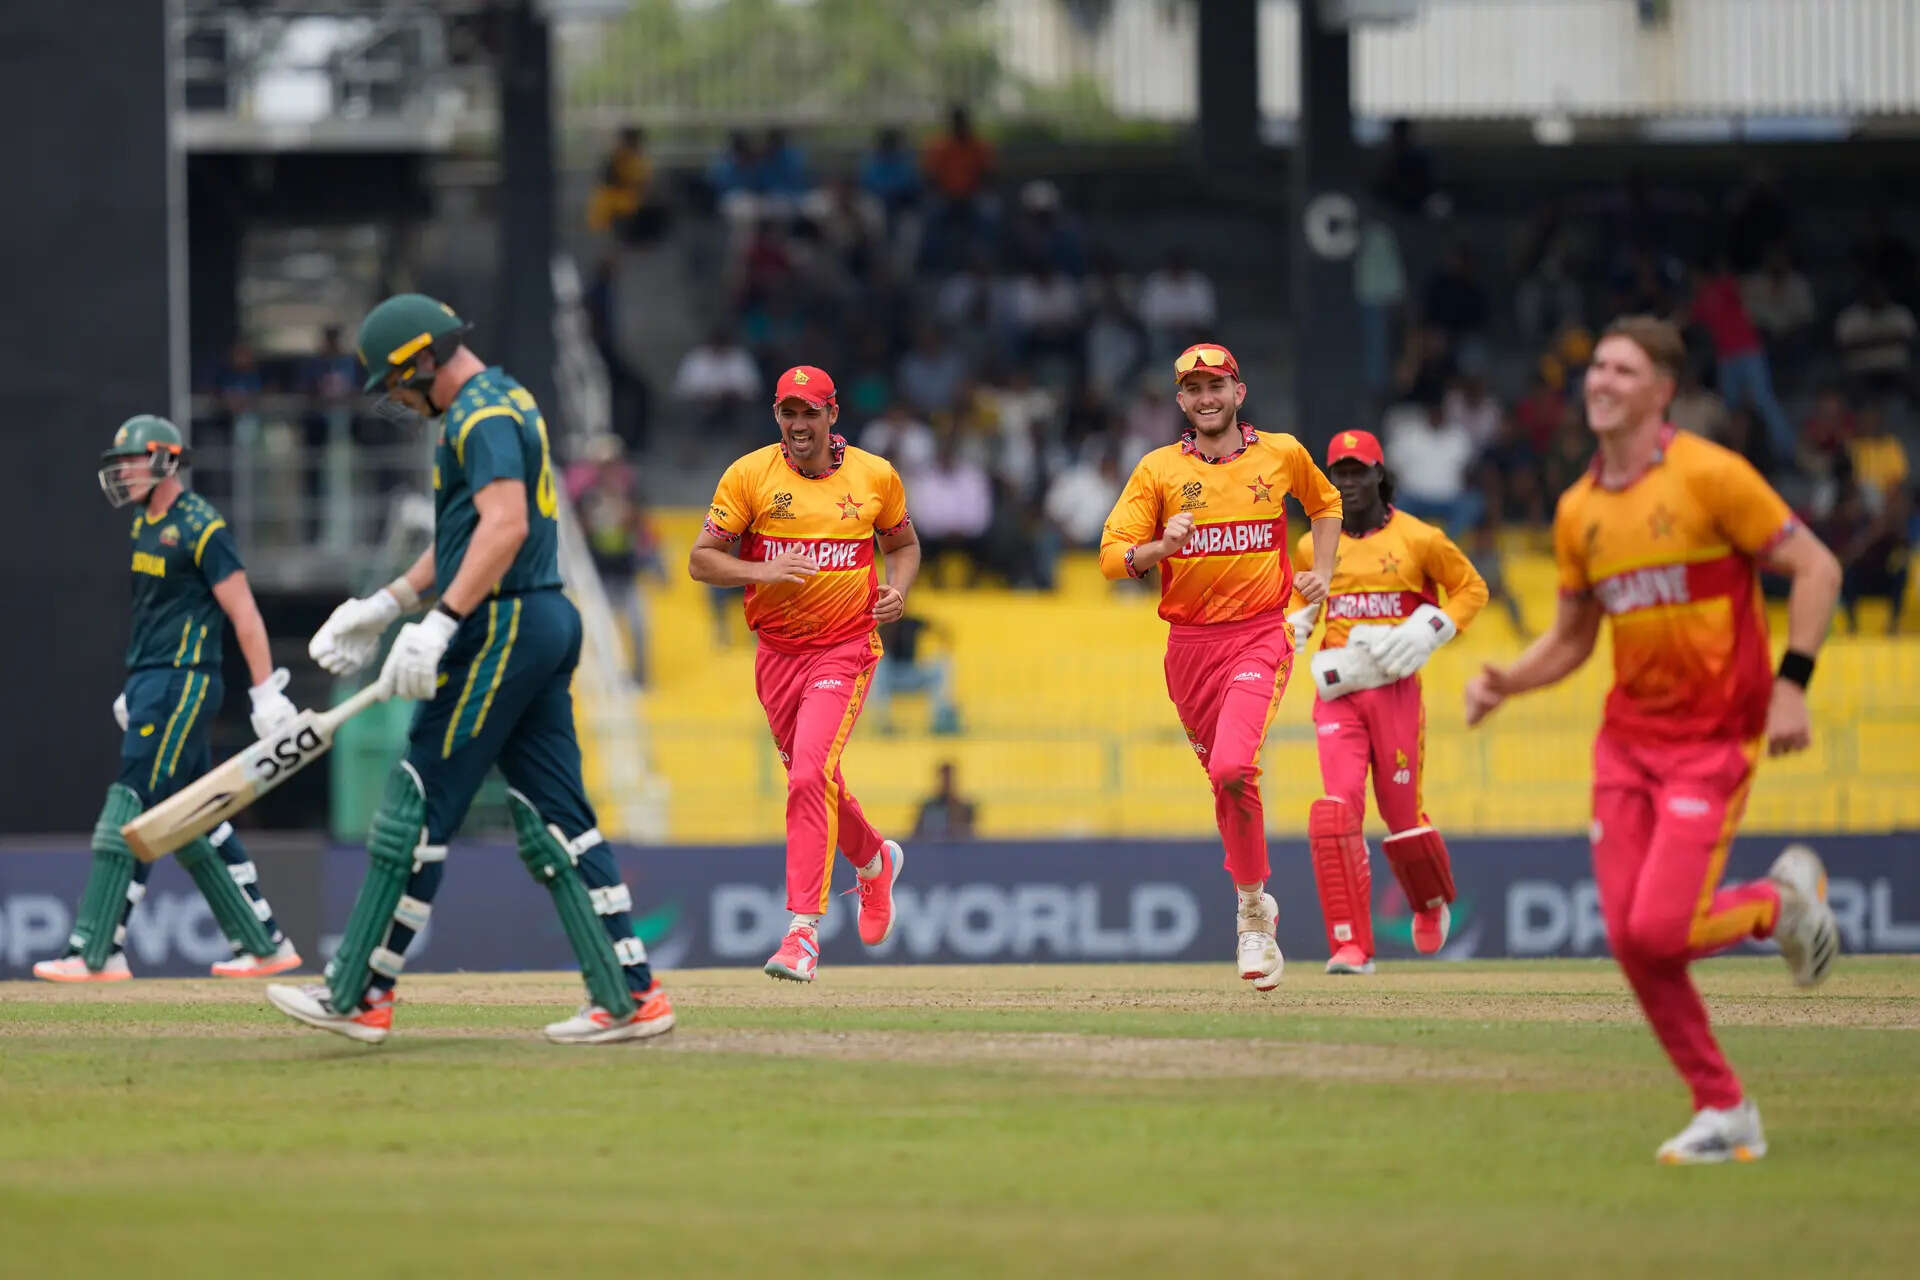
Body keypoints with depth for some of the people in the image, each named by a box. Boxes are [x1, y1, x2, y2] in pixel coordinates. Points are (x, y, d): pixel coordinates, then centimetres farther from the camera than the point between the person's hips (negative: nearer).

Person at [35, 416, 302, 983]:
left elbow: (244, 613, -15)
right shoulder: (145, 525, 16)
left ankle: (98, 953, -14)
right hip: (152, 684, 10)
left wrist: (266, 693, -18)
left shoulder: (201, 528, -12)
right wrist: (136, 687, 23)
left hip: (182, 684, -10)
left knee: (130, 814, -12)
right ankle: (265, 943, 15)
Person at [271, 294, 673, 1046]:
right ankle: (629, 995, 3)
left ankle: (359, 997, -3)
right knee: (552, 816, 8)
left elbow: (504, 526, -27)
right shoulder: (508, 402, 20)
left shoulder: (481, 415, -13)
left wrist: (441, 624, -31)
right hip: (546, 624, 10)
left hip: (500, 628, -10)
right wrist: (384, 608, 27)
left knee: (418, 809, -5)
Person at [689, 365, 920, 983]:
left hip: (845, 650, -3)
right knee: (811, 779, 16)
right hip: (777, 652, 3)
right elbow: (701, 560, -4)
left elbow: (903, 543, 17)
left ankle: (803, 929, -21)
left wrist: (898, 590, -3)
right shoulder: (749, 475, -3)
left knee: (810, 775, -20)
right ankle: (875, 858, 48)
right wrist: (760, 572, -22)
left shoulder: (875, 476, 1)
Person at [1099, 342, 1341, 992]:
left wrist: (1321, 571, 11)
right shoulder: (1158, 469, 2)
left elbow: (1325, 502, 25)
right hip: (1189, 641, 3)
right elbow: (1112, 556, -3)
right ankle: (1257, 907, 28)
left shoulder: (1282, 453, 4)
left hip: (1259, 634, -3)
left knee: (1233, 767, -23)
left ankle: (1252, 907, -7)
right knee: (1227, 782, 10)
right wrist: (1162, 547, -23)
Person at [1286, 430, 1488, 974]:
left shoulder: (1420, 540, -1)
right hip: (1337, 692, 2)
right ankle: (1352, 945, -16)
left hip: (1395, 690, -2)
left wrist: (1429, 631, -7)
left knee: (1402, 816, 6)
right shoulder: (1312, 547, 8)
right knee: (1336, 810, -16)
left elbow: (1472, 589, 8)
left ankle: (1432, 903, 40)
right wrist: (1295, 625, 3)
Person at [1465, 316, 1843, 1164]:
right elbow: (1571, 638, 18)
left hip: (1716, 736, -6)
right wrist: (1503, 683, 0)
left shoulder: (1708, 476, -11)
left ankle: (1783, 899, 14)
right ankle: (1724, 1112, 12)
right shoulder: (1578, 510, 8)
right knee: (1628, 940, -2)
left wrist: (1791, 683, -17)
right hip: (1627, 736, 6)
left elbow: (1814, 568, -8)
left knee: (1658, 931, -17)